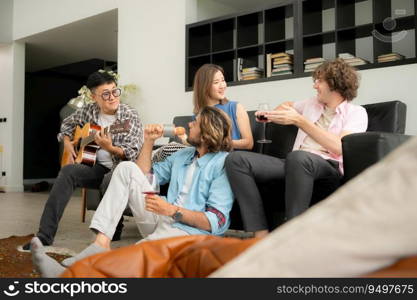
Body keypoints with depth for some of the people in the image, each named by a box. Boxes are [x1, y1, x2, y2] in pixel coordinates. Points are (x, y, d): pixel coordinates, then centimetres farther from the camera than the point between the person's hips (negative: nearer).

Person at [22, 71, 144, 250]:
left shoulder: (130, 116, -8)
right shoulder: (88, 111, 5)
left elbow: (133, 154, -13)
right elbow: (67, 124, 25)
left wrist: (110, 148, -30)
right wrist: (67, 143, 6)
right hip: (97, 167, 4)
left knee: (110, 181, -39)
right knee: (68, 171, -26)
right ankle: (45, 235, -28)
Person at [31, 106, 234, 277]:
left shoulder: (223, 164, -7)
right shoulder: (183, 155, 19)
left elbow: (217, 222, -17)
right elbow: (143, 176, 23)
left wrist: (172, 210, -26)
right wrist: (149, 141, 11)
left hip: (191, 232, -7)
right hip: (161, 222, 8)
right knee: (127, 168, -7)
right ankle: (101, 243, -22)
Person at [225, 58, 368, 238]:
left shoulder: (356, 112, 6)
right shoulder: (312, 104, 25)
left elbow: (339, 147, -13)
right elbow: (288, 105, 48)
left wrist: (299, 120, -13)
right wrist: (270, 114, 26)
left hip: (329, 166, -6)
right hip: (297, 163, 6)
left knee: (298, 157, -42)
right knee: (236, 159, -15)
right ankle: (261, 236, -26)